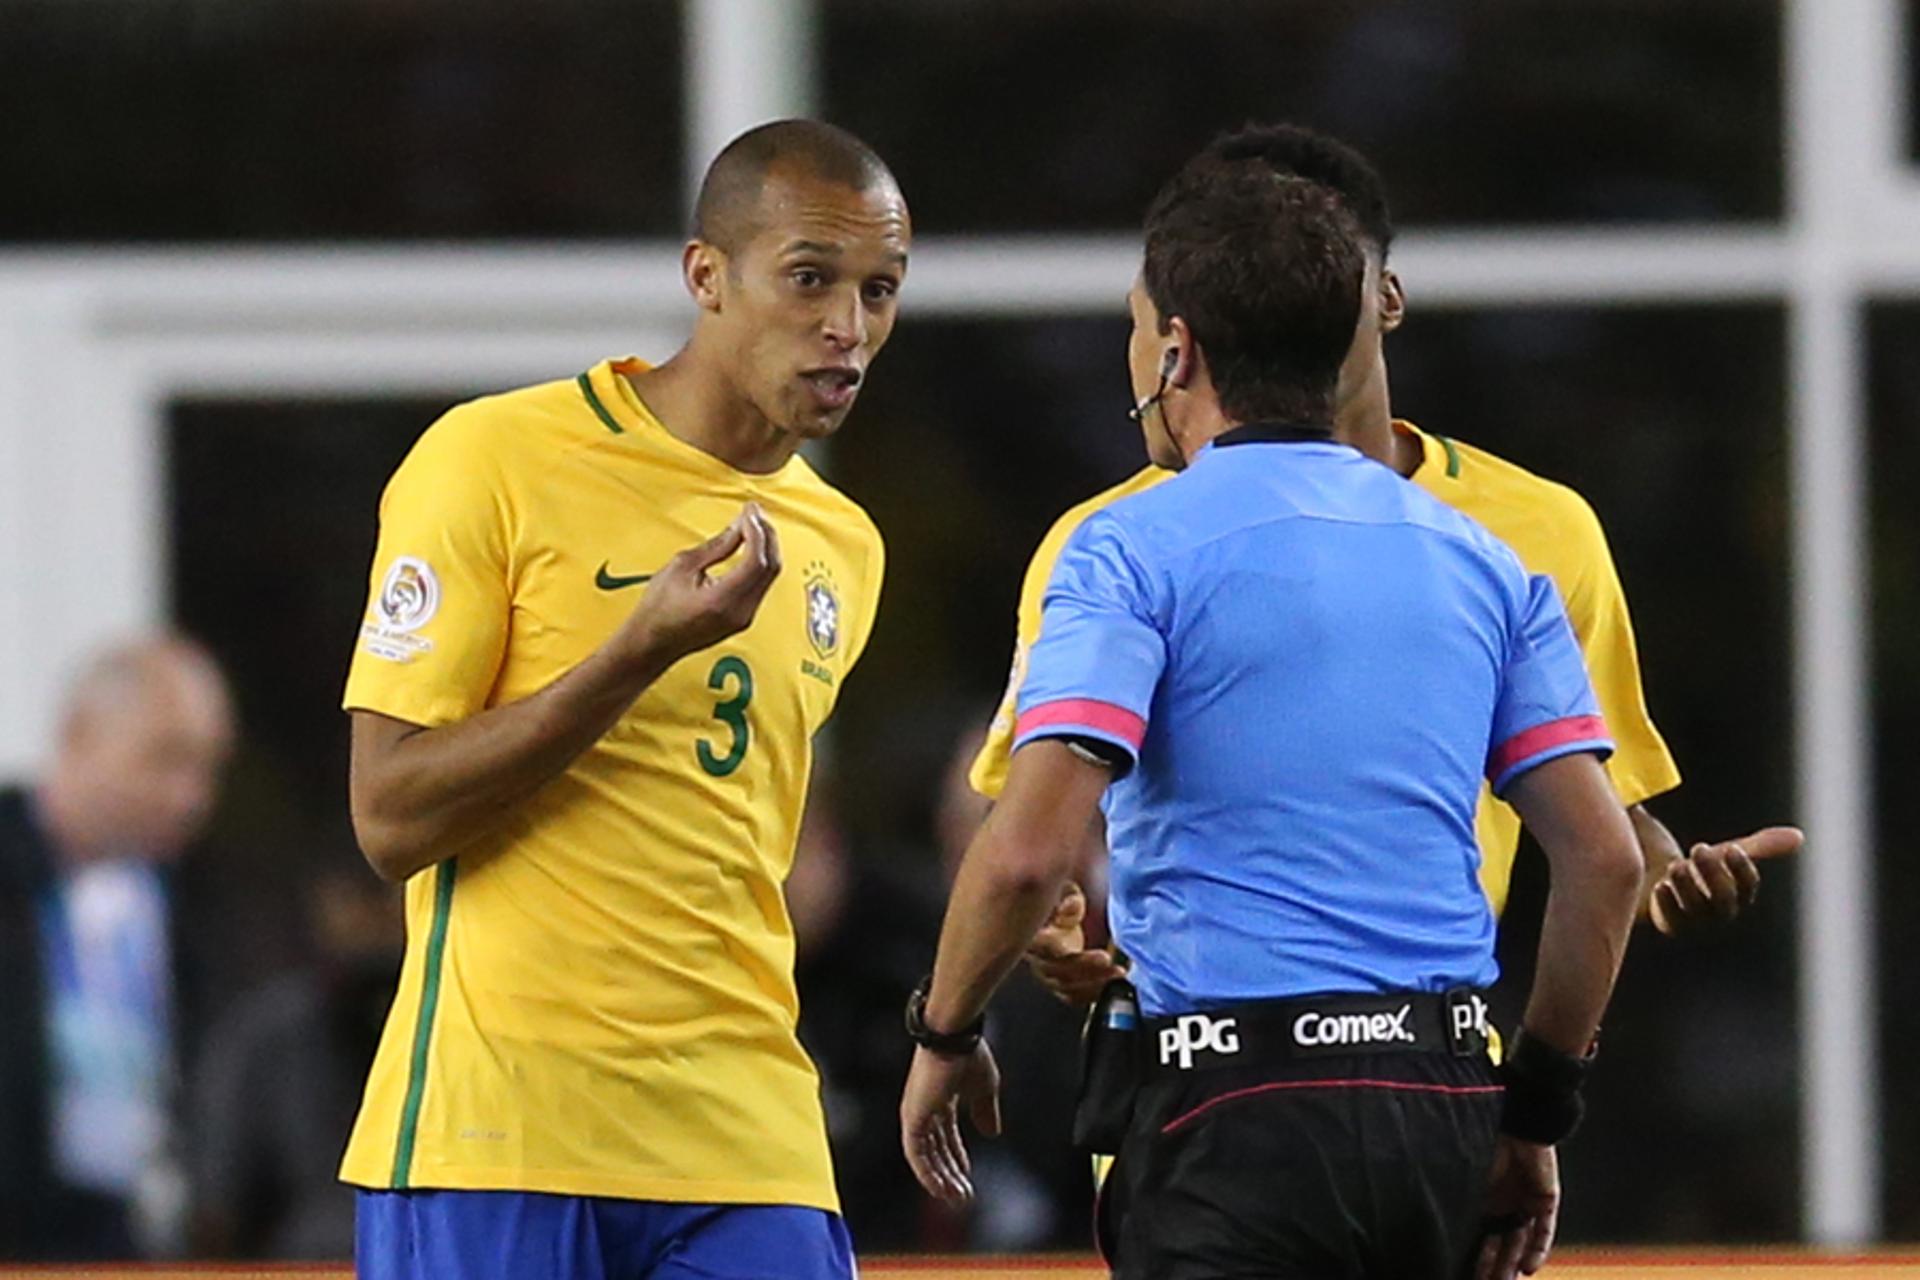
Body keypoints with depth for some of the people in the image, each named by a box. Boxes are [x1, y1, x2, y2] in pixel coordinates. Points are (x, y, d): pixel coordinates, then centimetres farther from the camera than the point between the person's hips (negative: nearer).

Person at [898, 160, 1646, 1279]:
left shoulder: (1133, 549, -5)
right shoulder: (1487, 562, 13)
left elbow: (1028, 850, -15)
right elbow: (1606, 859, 9)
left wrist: (945, 1035, 2)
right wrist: (1536, 1108, 18)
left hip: (1241, 1107, -6)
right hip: (1445, 1103, 6)